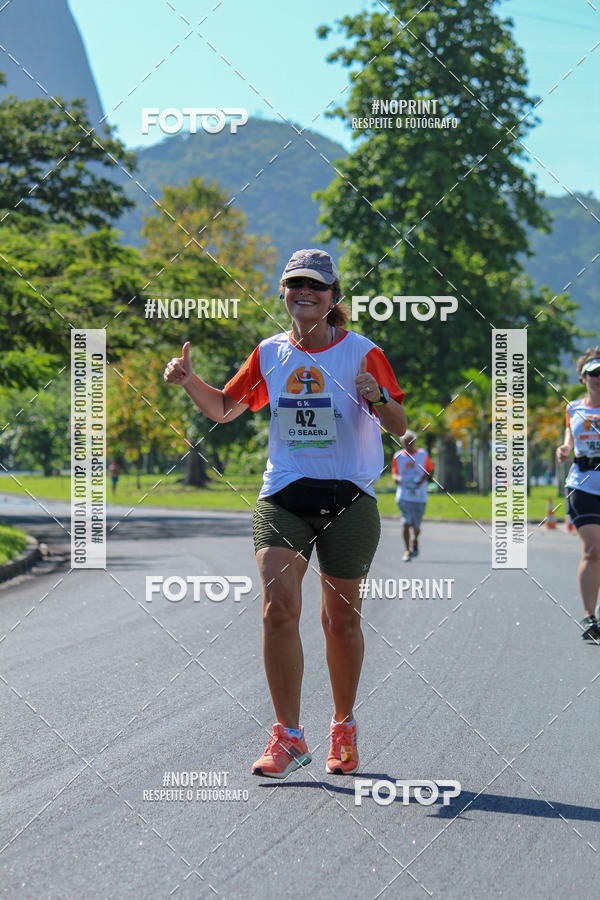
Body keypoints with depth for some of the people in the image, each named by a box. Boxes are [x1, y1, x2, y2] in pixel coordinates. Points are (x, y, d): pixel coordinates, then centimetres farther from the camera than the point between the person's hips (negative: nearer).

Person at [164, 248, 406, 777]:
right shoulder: (270, 353, 7)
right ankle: (289, 737, -9)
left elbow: (400, 426, -4)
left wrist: (377, 397, -24)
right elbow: (225, 408, 19)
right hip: (283, 495, 2)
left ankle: (344, 728, 27)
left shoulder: (362, 352, -2)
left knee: (342, 619, 7)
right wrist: (189, 381, 1)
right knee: (279, 607, -14)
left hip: (348, 496, -2)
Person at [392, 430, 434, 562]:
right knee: (406, 523, -13)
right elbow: (394, 473, 13)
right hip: (404, 495, 0)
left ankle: (415, 541, 37)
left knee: (416, 526, 4)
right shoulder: (398, 456, 4)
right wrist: (396, 478, -11)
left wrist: (423, 480, -9)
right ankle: (407, 551, -5)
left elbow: (431, 470, 10)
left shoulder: (423, 455, 2)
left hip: (420, 495, 0)